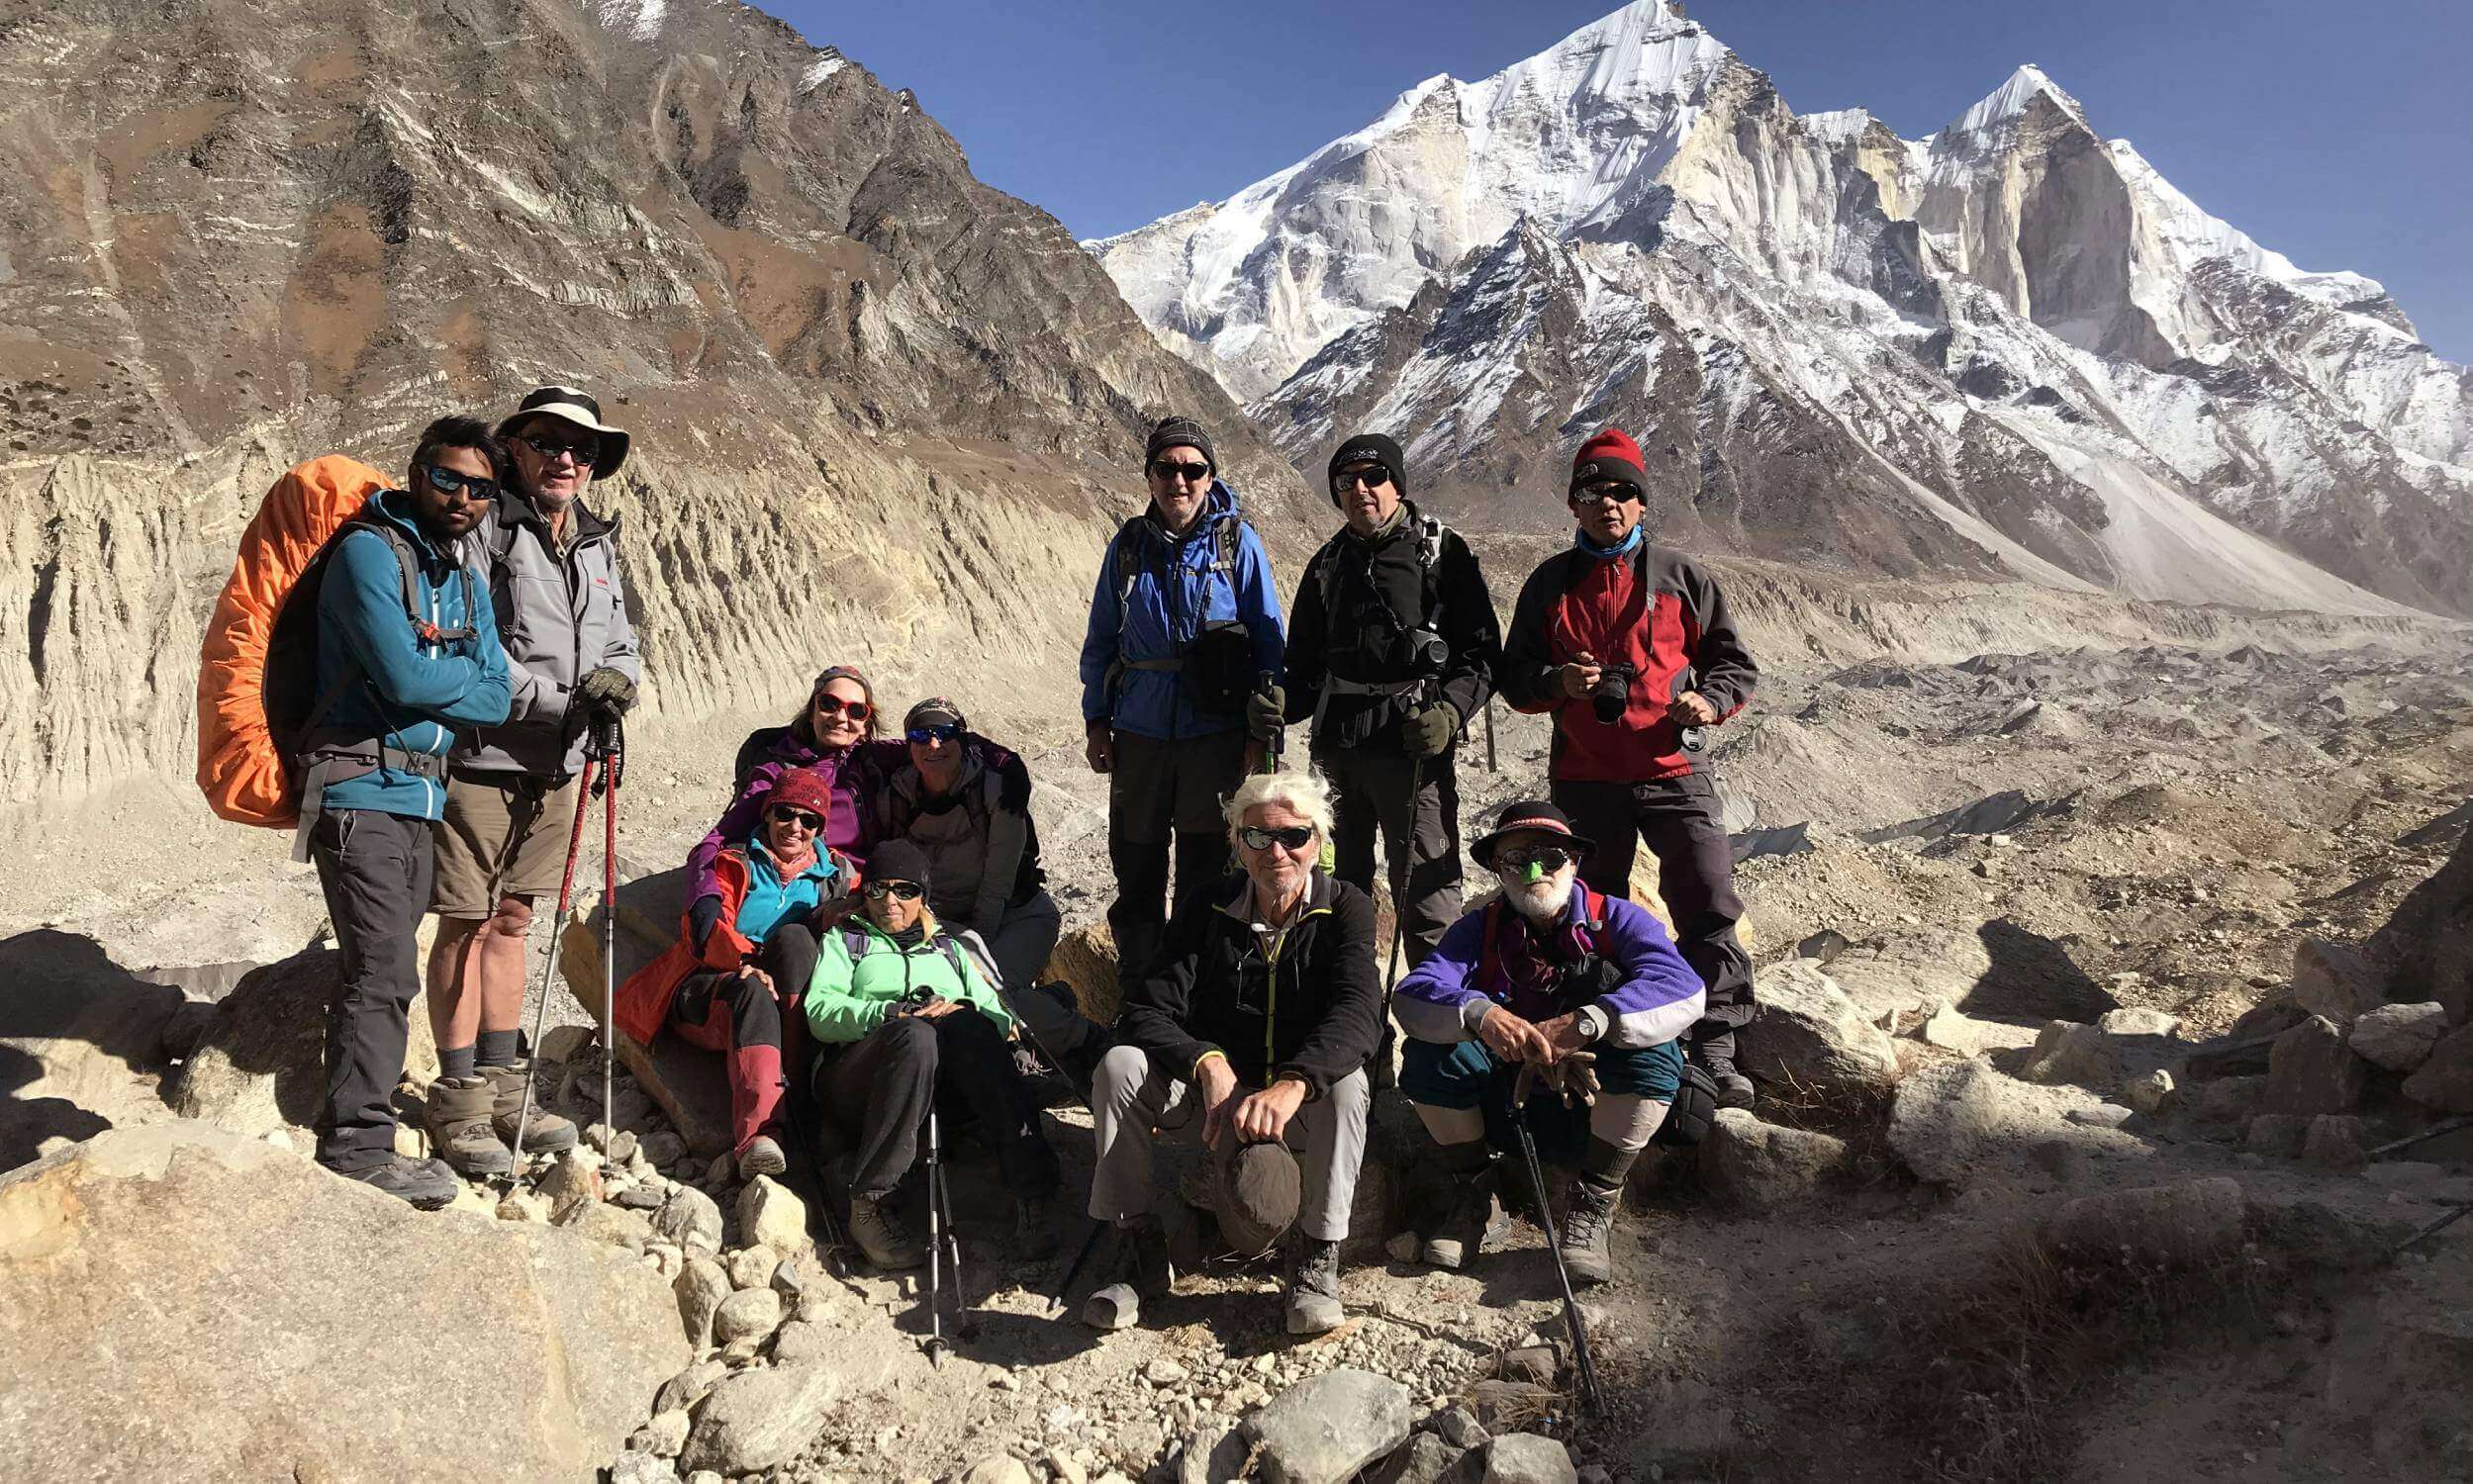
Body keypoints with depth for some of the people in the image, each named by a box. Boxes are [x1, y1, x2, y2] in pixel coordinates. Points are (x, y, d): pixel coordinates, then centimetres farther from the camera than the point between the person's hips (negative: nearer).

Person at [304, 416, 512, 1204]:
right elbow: (404, 674, -18)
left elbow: (496, 700, 8)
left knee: (377, 970, 13)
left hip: (420, 796, 8)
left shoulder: (467, 583, 17)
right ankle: (360, 1144, -3)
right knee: (386, 972, -11)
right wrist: (465, 673, 0)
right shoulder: (370, 551, -7)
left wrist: (429, 683, -7)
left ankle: (347, 1127, 22)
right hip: (362, 790, -8)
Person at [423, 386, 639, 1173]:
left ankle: (503, 1086, 26)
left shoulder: (597, 545, 14)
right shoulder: (483, 529, -9)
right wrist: (559, 698, -18)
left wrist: (616, 678, -5)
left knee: (511, 920, 16)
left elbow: (620, 641, 18)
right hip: (477, 759, -7)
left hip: (553, 768, 7)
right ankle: (461, 1101, 13)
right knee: (466, 925, 2)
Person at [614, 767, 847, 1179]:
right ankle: (758, 1133, -55)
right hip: (707, 993, -1)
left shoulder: (836, 875, 21)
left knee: (793, 937, -29)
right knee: (754, 993, -36)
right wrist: (745, 960, -25)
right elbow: (703, 927, -4)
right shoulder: (735, 863, 13)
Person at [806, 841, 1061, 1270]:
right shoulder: (843, 940, 27)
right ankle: (869, 1204, -34)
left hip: (949, 1086, 2)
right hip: (860, 1081, -2)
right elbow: (820, 1011, 6)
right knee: (916, 1034, -36)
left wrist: (963, 1014, -5)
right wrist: (892, 1013, -11)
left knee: (968, 1025, -33)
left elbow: (999, 1017, 19)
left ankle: (1032, 1195, -42)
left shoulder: (949, 948, 34)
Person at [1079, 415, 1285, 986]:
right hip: (1139, 732, 3)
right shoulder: (1128, 545, 5)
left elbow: (1269, 641, -1)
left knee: (1206, 865, 5)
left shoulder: (1238, 542, -2)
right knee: (1136, 861, 11)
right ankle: (1137, 977, 28)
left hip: (1216, 731, -2)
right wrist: (1096, 719, 6)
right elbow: (1101, 639, 12)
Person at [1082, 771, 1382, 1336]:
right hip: (1212, 1096, 2)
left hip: (1305, 1105, -2)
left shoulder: (1346, 909, -8)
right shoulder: (1206, 912, -3)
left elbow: (1356, 1013, -25)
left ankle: (1316, 1258, -18)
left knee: (1346, 1083, -34)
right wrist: (1208, 1065, -35)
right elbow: (1145, 1012, -13)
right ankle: (1139, 1250, -12)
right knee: (1121, 1064, -23)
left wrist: (1293, 1084, -45)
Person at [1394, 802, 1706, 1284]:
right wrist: (1479, 1014, -40)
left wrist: (1583, 1024, -39)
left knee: (1652, 1050, -30)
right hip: (1507, 1109, 1)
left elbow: (1685, 990, -24)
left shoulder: (1616, 919, -5)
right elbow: (1411, 996, -17)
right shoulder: (1480, 930, 0)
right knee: (1429, 1054, -23)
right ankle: (1473, 1194, -2)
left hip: (1597, 1109, -1)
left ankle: (1593, 1204, -14)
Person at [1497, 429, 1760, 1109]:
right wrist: (1559, 682, -10)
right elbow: (1513, 675, 11)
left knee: (1711, 907, -11)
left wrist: (1709, 701, -11)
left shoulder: (1682, 576, 7)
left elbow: (1735, 661, 11)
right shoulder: (1549, 584, 10)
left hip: (1674, 771, -1)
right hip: (1584, 777, 2)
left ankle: (1713, 1051, -3)